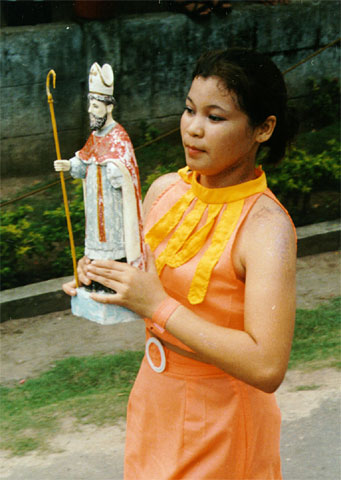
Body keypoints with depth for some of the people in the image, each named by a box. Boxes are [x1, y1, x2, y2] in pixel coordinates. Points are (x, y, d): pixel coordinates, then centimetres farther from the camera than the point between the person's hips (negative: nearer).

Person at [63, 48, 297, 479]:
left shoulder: (266, 228, -24)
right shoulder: (164, 190, -4)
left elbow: (267, 368, -32)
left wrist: (158, 306, -31)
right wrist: (105, 279, -10)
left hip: (220, 416, -6)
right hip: (155, 398, 6)